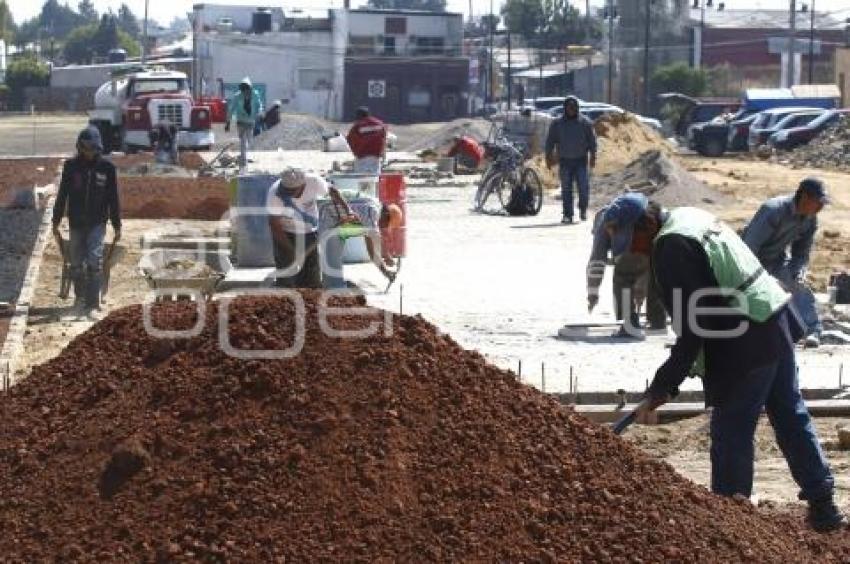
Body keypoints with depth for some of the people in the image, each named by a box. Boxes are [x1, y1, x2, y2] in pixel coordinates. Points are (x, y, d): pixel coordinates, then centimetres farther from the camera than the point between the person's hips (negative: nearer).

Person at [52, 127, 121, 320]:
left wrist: (117, 226, 5)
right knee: (76, 264, 9)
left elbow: (113, 199, 4)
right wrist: (56, 222, 5)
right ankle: (79, 298, 29)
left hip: (97, 224, -2)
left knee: (94, 263, -12)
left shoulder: (107, 168, -2)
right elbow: (62, 196, 5)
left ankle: (92, 305, -10)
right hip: (76, 223, 2)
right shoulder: (71, 166, 0)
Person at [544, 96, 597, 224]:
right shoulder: (557, 124, 6)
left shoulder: (585, 123, 3)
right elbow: (550, 141, 7)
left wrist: (593, 156, -7)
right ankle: (568, 215, 3)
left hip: (581, 160, -1)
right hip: (565, 161, 1)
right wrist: (548, 157, -2)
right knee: (566, 189, -1)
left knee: (584, 187, -6)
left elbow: (592, 140, 2)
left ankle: (583, 209, 18)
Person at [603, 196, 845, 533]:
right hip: (777, 321, 10)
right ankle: (822, 505, 24)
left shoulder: (670, 248, -17)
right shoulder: (690, 217, 13)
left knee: (730, 438, 1)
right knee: (792, 418, 17)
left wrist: (662, 388, -18)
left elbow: (692, 328, -20)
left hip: (746, 345, -10)